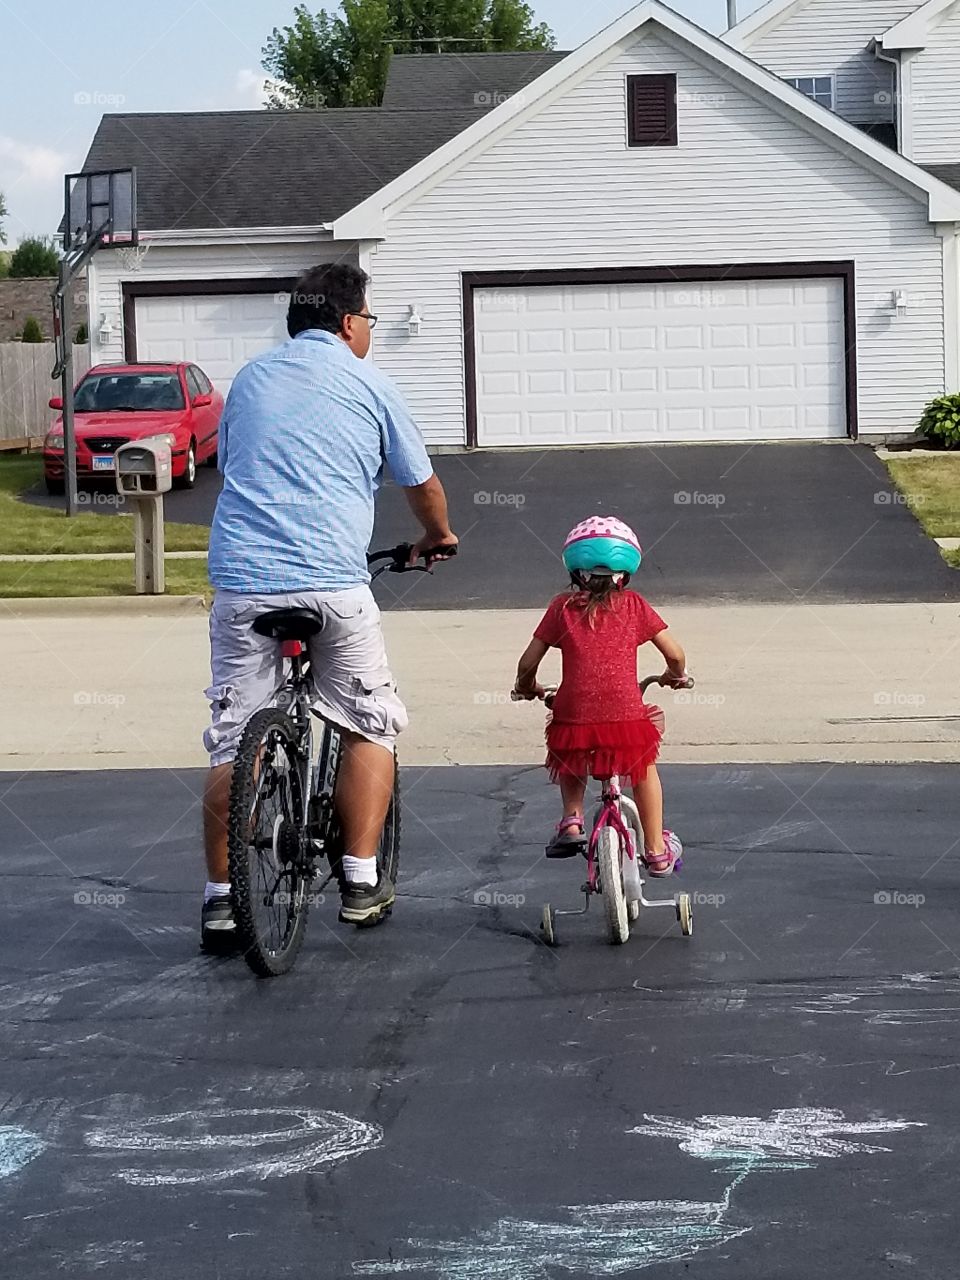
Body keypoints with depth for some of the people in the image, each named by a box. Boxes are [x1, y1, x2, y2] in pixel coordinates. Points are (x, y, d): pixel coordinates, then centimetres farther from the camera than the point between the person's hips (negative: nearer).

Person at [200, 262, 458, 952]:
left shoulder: (250, 378, 17)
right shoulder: (368, 385, 7)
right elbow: (422, 483, 18)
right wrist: (438, 536, 39)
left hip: (242, 579, 3)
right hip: (333, 580, -3)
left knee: (234, 744, 7)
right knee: (370, 728, 14)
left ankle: (222, 899, 5)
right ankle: (361, 881, 10)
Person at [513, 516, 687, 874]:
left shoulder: (562, 607, 7)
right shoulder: (633, 605, 8)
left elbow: (528, 662, 8)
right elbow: (675, 655, 9)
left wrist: (527, 687, 31)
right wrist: (675, 676, 32)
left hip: (574, 719, 0)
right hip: (626, 717, 0)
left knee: (570, 761, 34)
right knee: (644, 768, 29)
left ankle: (572, 819, 13)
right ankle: (656, 850, 28)